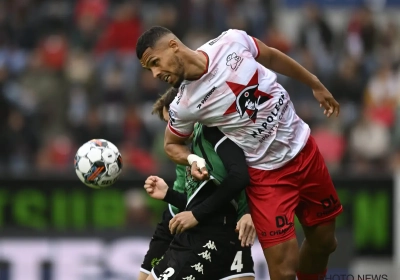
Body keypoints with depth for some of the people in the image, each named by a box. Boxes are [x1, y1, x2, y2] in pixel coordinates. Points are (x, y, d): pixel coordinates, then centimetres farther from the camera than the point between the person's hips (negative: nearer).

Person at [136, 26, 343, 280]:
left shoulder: (232, 42, -16)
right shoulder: (184, 105, -18)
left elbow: (272, 58, 5)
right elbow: (172, 144, 3)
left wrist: (316, 85, 14)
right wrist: (193, 160, -19)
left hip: (303, 148, 3)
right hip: (266, 173, -3)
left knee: (324, 242, 15)